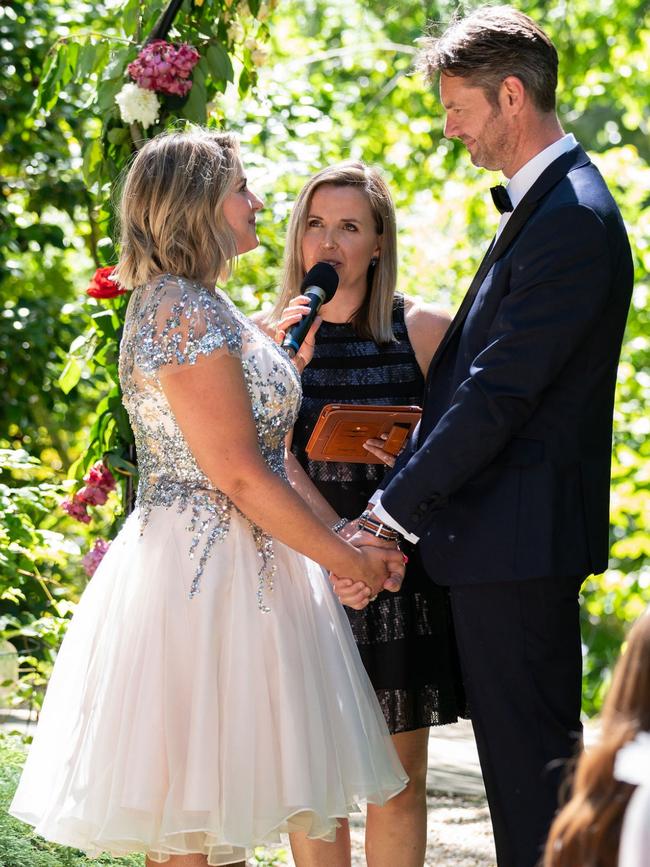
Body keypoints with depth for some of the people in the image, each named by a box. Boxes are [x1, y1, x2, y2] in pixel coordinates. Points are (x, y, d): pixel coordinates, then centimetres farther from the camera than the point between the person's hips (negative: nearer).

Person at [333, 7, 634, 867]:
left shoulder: (573, 220, -18)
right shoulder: (544, 202, 15)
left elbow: (498, 395, -22)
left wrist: (391, 517, -19)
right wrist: (413, 472, 12)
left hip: (518, 536, -10)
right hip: (507, 535, 10)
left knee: (529, 753, -4)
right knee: (524, 751, 16)